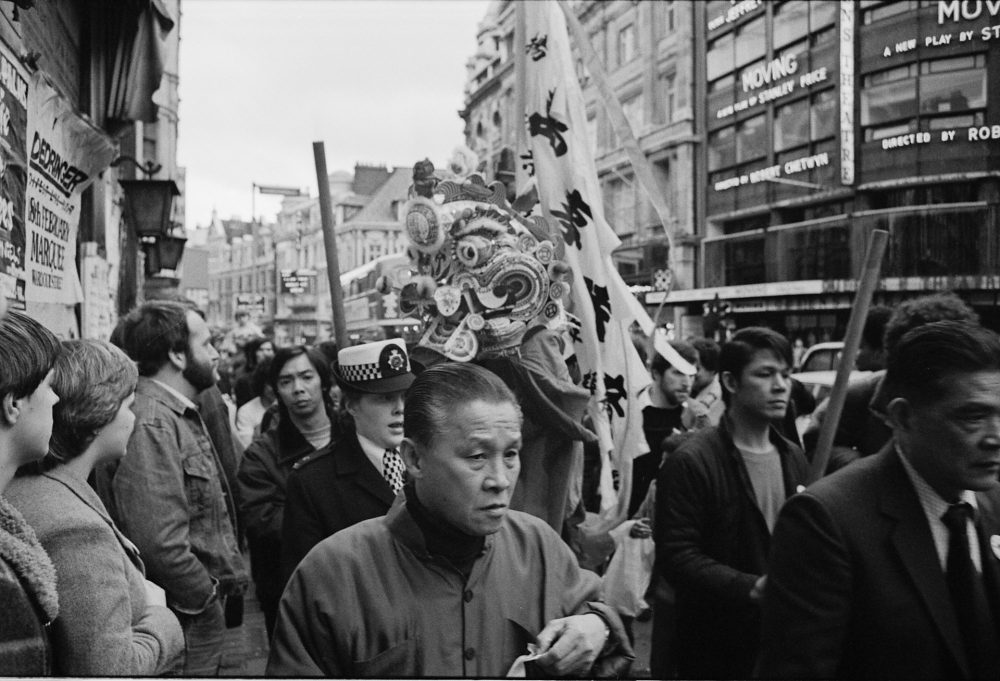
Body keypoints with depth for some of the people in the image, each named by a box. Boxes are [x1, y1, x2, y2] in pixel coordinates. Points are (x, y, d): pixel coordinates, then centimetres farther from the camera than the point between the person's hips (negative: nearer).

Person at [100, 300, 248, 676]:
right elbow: (159, 542, -28)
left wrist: (230, 574, 9)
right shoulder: (151, 424, -21)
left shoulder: (182, 415, 12)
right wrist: (207, 601, -16)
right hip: (185, 621, -9)